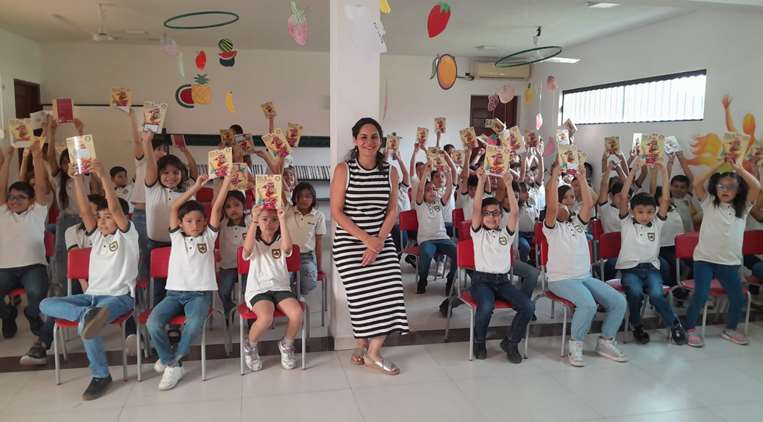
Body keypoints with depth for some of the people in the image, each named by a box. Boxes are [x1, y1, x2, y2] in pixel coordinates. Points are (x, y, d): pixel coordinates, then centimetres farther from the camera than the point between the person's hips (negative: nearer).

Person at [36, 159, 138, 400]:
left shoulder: (127, 235, 0)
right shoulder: (96, 236, 16)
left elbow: (115, 208, -16)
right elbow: (84, 211, 3)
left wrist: (103, 177, -24)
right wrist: (77, 179, -6)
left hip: (119, 297, -7)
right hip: (91, 295, 7)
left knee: (85, 325, -31)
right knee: (46, 305, -13)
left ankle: (101, 375, -15)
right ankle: (89, 314, -39)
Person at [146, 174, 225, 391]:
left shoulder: (208, 236, 10)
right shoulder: (177, 237, 11)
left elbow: (217, 207, 1)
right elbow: (174, 207, 0)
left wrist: (227, 179, -6)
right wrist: (196, 186, -2)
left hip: (200, 293, -2)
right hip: (174, 293, 2)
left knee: (194, 324, -31)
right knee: (153, 323, -24)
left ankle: (171, 359, -4)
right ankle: (173, 364, -3)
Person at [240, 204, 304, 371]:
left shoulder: (280, 241, 11)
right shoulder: (254, 243, 7)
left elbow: (287, 248, -15)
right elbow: (247, 249, -20)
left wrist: (283, 220, -21)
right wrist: (253, 221, -27)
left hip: (281, 288, 2)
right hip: (257, 290, -2)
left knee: (297, 313, -27)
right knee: (266, 317, -33)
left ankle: (286, 345, 5)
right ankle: (250, 346, 1)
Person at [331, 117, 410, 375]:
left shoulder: (390, 172, 5)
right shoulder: (343, 170, -5)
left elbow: (392, 212, 4)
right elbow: (336, 212, -8)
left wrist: (378, 242, -10)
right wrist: (365, 238, -15)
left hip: (382, 241, 3)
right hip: (349, 242, -3)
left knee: (389, 290, -10)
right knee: (361, 295, -2)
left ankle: (373, 353, 4)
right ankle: (362, 346, 24)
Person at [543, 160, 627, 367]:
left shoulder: (578, 222, 15)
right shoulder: (551, 226, -2)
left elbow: (589, 204, -2)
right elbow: (551, 207, -22)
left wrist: (582, 178, -5)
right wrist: (554, 177, -19)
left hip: (586, 277, 6)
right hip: (561, 279, -6)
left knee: (619, 302, -10)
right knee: (588, 304, -32)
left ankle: (605, 342, 8)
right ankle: (575, 346, -12)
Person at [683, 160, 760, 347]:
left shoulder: (743, 207, 7)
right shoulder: (709, 203, 4)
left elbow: (757, 186, -7)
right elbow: (697, 184, -10)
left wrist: (738, 167, -7)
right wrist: (717, 166, -9)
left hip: (730, 262, 3)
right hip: (704, 259, -2)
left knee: (738, 298, 1)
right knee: (700, 296, -14)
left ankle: (730, 329, 27)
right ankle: (690, 329, 5)